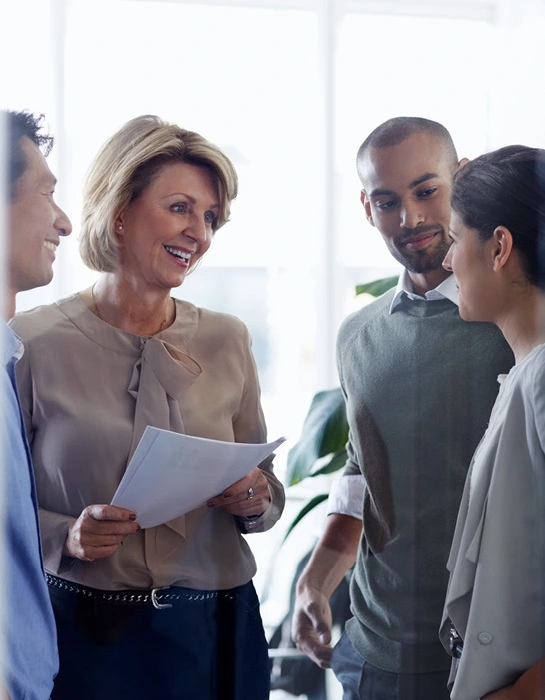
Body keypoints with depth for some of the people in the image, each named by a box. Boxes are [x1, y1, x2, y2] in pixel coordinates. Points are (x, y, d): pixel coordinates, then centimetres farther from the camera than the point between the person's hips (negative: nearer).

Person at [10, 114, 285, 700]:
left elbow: (267, 487, 11)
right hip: (83, 635, -3)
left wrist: (257, 501, -9)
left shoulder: (226, 340, 3)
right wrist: (66, 536, -20)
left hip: (215, 629, 3)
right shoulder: (34, 343, -8)